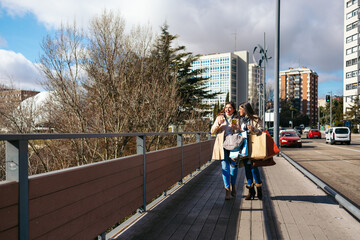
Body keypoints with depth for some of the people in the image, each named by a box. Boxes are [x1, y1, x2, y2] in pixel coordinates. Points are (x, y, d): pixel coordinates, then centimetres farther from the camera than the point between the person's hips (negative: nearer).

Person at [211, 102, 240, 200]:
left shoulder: (237, 118, 10)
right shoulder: (219, 117, 12)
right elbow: (212, 131, 6)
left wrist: (235, 127, -16)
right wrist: (218, 124, -12)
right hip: (222, 145, 0)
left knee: (234, 166, 4)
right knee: (225, 167, -6)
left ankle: (233, 185, 26)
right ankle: (227, 189, 0)